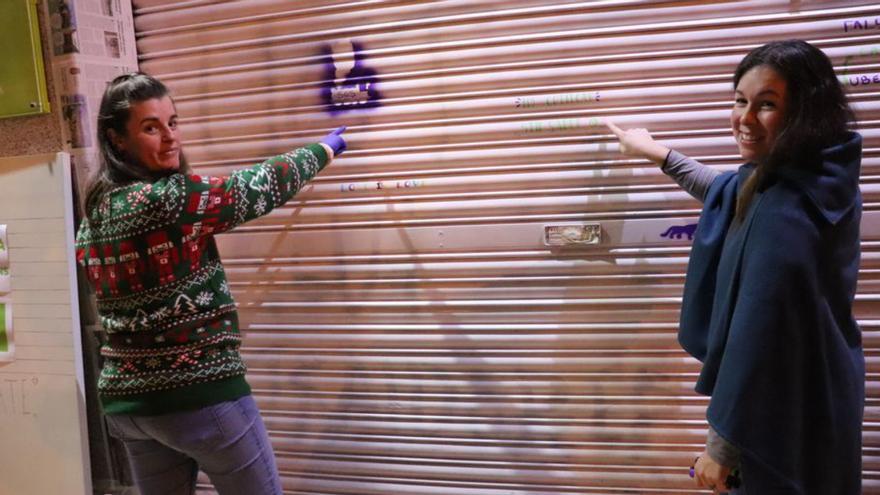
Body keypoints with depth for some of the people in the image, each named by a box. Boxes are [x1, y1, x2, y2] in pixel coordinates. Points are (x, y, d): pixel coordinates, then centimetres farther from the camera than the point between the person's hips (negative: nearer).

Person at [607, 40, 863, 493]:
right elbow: (734, 196, 20)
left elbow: (757, 344, -29)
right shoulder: (818, 179, 0)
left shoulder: (782, 215, -30)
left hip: (786, 422, -9)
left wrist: (722, 444, -20)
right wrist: (660, 154, 25)